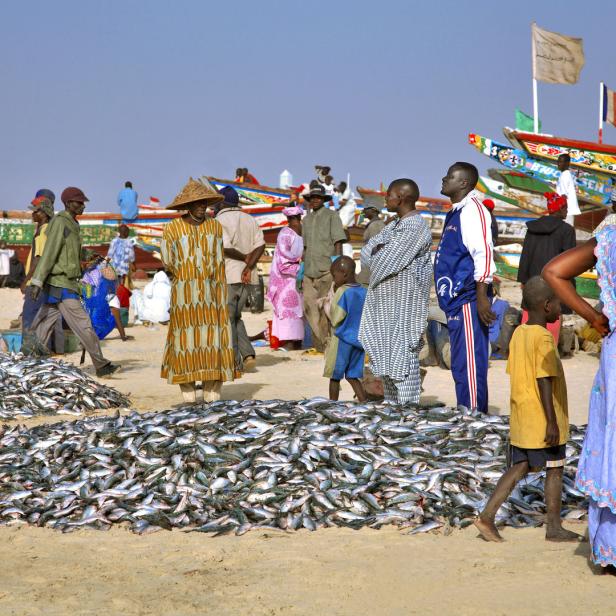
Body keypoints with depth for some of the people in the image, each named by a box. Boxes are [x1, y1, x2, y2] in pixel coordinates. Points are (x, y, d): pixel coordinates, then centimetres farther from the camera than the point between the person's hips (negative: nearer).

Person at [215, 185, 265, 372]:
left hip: (228, 276, -6)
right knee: (235, 317, 18)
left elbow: (225, 248, -20)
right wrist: (249, 267, -9)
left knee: (227, 320, 3)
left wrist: (244, 257, -6)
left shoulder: (220, 221, -7)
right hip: (247, 277, 6)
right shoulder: (250, 220, 13)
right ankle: (248, 354, 2)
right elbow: (260, 245, 0)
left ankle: (235, 363, 3)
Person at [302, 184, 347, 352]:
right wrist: (302, 265, 18)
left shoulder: (331, 216, 2)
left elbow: (338, 242, -4)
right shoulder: (306, 219, 18)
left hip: (326, 269, -5)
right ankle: (318, 341, 12)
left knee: (325, 306, -4)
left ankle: (326, 342, 4)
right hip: (310, 270, 5)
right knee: (309, 304, 2)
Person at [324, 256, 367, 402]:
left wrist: (327, 304, -1)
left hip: (342, 339, -6)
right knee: (353, 376, 11)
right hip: (360, 340, 6)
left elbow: (336, 319, -16)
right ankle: (364, 403, -3)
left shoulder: (342, 291, -15)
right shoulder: (363, 292, 5)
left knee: (334, 376, 7)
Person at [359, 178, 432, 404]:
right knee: (386, 354, 13)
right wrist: (379, 250, -8)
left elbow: (384, 264, -19)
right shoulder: (394, 225, 15)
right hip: (386, 302, 10)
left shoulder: (415, 228, -16)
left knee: (402, 355, -8)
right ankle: (391, 405, 21)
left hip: (404, 304, -10)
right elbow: (367, 253, 11)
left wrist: (378, 252, 0)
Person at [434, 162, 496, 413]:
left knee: (469, 365, -8)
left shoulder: (472, 209, -11)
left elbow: (483, 254, -19)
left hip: (468, 300, -10)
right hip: (456, 301, 10)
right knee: (461, 367, 13)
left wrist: (481, 296, -23)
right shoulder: (455, 212, 19)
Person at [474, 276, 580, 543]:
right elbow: (544, 381, -23)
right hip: (542, 421, -8)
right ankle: (554, 527, 14)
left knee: (519, 468, 11)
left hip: (521, 420, 8)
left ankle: (487, 515, 2)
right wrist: (552, 422, -22)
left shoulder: (519, 333, 7)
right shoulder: (543, 338, -18)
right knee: (555, 470, 6)